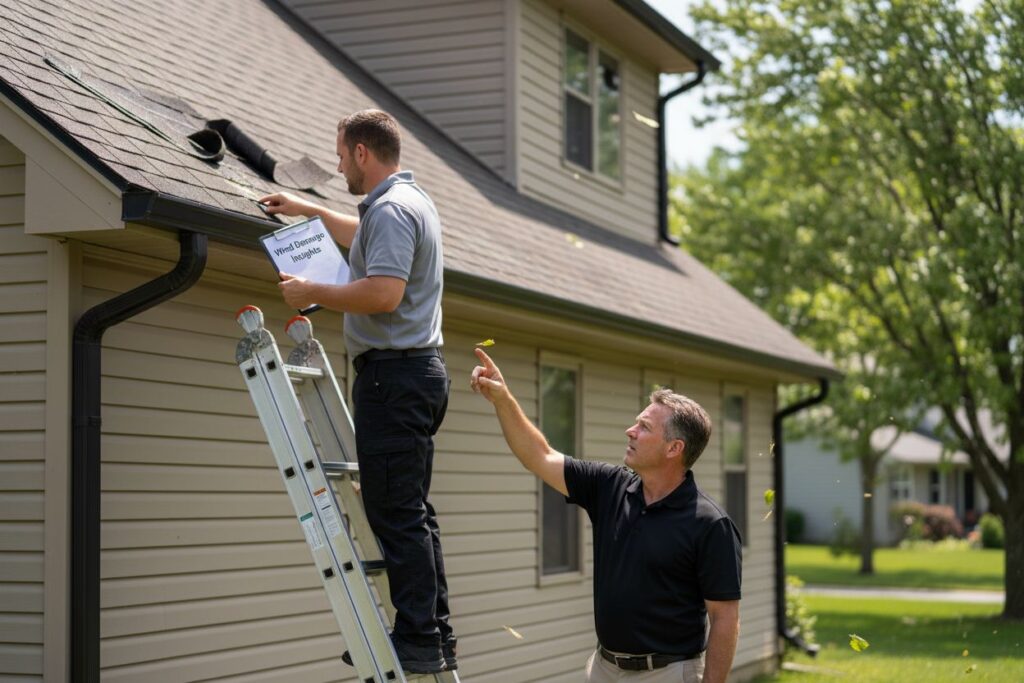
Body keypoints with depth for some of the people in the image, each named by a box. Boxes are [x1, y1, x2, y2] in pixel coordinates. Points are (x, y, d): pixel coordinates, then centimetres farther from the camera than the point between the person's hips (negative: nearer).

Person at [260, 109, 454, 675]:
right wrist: (308, 210, 47)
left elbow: (383, 292, -26)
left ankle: (417, 639, -9)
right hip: (420, 372, 11)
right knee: (411, 511, 13)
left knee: (396, 512, -10)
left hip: (392, 373, -11)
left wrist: (312, 293, -14)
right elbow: (365, 238, 43)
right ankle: (436, 637, 16)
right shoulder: (410, 202, 21)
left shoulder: (391, 209, -13)